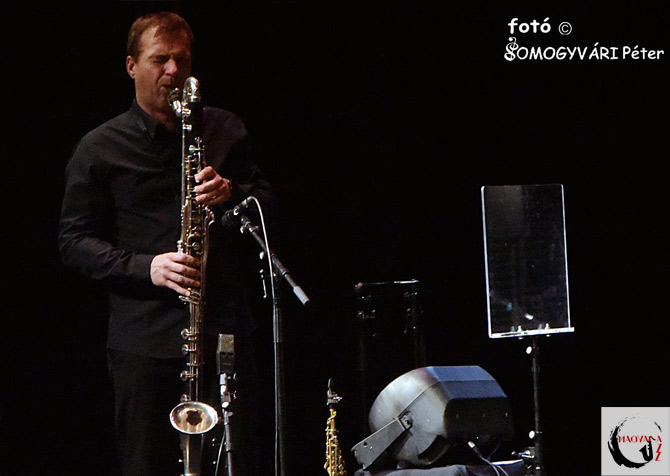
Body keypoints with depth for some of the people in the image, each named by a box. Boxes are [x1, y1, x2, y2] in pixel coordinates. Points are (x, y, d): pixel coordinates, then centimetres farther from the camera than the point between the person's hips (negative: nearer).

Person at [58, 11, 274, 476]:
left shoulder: (225, 130, 12)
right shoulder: (99, 149, 3)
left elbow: (268, 204, 15)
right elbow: (74, 241, 1)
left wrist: (232, 193, -9)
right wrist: (145, 267, -15)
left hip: (226, 328, 2)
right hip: (144, 340, -2)